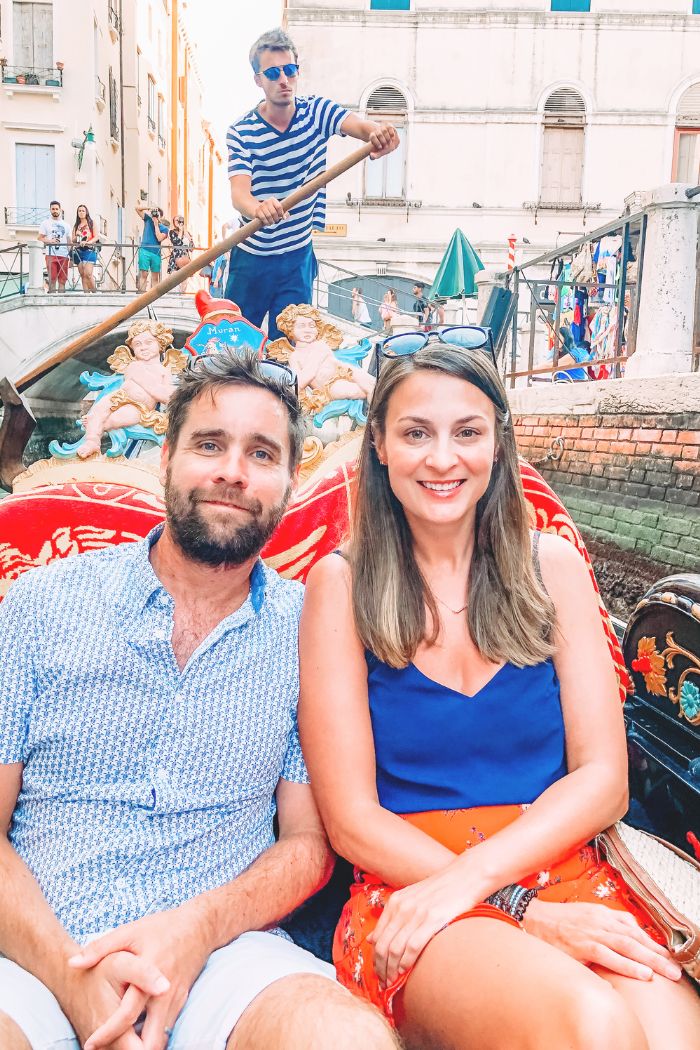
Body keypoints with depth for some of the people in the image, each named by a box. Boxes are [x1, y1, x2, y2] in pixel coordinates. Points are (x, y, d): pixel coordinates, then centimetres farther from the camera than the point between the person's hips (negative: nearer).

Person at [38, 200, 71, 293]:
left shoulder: (66, 225, 18)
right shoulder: (46, 223, 12)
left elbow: (69, 241, 16)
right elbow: (40, 238, 8)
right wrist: (49, 241, -12)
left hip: (64, 255, 2)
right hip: (51, 255, -2)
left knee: (62, 280, -2)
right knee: (52, 279, -8)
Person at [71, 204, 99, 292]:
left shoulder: (91, 223, 7)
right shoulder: (76, 225, 17)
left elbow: (96, 237, -2)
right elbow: (72, 240, 14)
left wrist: (87, 242, -18)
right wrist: (77, 235, -7)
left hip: (89, 251, -4)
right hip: (79, 251, 4)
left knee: (88, 274, -17)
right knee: (82, 275, -1)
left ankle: (95, 292, -7)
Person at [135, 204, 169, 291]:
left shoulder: (164, 228, 9)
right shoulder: (148, 219, 11)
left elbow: (160, 238, -9)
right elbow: (138, 208, 8)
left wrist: (156, 224, -6)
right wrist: (150, 208, -3)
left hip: (156, 253, 1)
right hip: (145, 251, -1)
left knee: (155, 277, 4)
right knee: (144, 274, -10)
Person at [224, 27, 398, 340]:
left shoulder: (317, 111, -5)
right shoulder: (241, 132, -11)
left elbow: (360, 126, -23)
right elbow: (238, 192, -26)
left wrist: (379, 132, -49)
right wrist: (257, 208, -51)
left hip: (298, 258, 1)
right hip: (251, 258, -1)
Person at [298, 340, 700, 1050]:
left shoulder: (549, 565, 6)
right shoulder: (342, 583, -1)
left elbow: (602, 779, 1)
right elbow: (351, 820, -4)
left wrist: (469, 875, -14)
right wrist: (524, 911, -15)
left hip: (565, 872, 3)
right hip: (405, 887, -2)